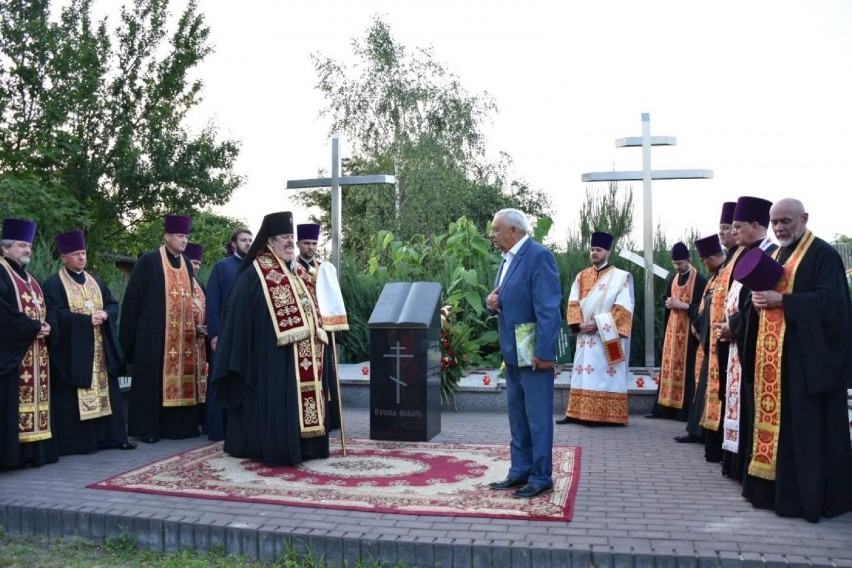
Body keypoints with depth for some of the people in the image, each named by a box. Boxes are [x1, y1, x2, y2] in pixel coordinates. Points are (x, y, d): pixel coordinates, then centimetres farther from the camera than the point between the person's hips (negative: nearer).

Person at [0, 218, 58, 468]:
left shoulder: (29, 278, 21)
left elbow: (43, 310, 18)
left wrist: (46, 327, -2)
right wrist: (34, 327, -15)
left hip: (35, 352, 9)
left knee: (33, 398, 8)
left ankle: (33, 450, 12)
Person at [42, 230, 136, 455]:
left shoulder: (96, 281, 16)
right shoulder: (53, 284, -3)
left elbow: (113, 304, 12)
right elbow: (55, 315, -14)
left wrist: (105, 314, -10)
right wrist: (87, 319, -19)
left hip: (100, 350, 6)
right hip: (72, 353, -6)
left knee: (105, 391, 7)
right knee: (75, 398, -4)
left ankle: (111, 436, 12)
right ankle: (77, 442, 2)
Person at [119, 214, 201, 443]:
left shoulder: (186, 264, 14)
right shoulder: (148, 261, -5)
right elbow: (132, 299, -6)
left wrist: (194, 327, 11)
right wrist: (128, 336, -8)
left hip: (183, 334, 6)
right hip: (154, 334, -5)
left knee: (180, 378, 7)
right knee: (152, 379, -1)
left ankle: (179, 425, 14)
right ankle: (148, 428, 7)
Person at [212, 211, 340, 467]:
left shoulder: (299, 271, 17)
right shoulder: (255, 273, -6)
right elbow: (241, 316, -8)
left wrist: (319, 333, 12)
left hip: (305, 351, 8)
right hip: (273, 353, -7)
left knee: (304, 398, 10)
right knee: (276, 400, -6)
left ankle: (300, 446, 19)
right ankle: (275, 449, 2)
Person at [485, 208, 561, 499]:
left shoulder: (539, 256, -16)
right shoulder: (508, 258, 13)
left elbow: (549, 308, -21)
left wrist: (544, 352, -23)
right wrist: (491, 302, -2)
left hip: (534, 354, -9)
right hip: (512, 352, 9)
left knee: (538, 418, 1)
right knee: (518, 418, 16)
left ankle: (541, 478, 11)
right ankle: (520, 472, 27)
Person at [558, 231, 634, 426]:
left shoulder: (621, 277, -1)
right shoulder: (581, 276, 13)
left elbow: (623, 308, -9)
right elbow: (573, 302, 6)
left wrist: (599, 324, -16)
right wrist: (579, 323, -11)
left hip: (609, 336, -4)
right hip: (585, 335, 5)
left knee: (607, 375, -4)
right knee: (583, 372, 4)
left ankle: (609, 415, -1)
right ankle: (578, 413, 6)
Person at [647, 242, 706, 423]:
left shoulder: (699, 280, -8)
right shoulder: (673, 279, 13)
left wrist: (683, 305, -18)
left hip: (688, 330, -6)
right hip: (672, 329, 6)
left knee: (687, 369, -5)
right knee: (669, 367, 6)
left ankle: (685, 410, -2)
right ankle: (666, 407, 9)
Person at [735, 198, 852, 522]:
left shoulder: (823, 254, -8)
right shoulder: (774, 255, 17)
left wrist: (781, 301, -21)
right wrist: (759, 299, -2)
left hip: (807, 356, -8)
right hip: (775, 354, 8)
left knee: (808, 428, -3)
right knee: (777, 420, 10)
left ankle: (811, 496, 5)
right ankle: (775, 488, 18)